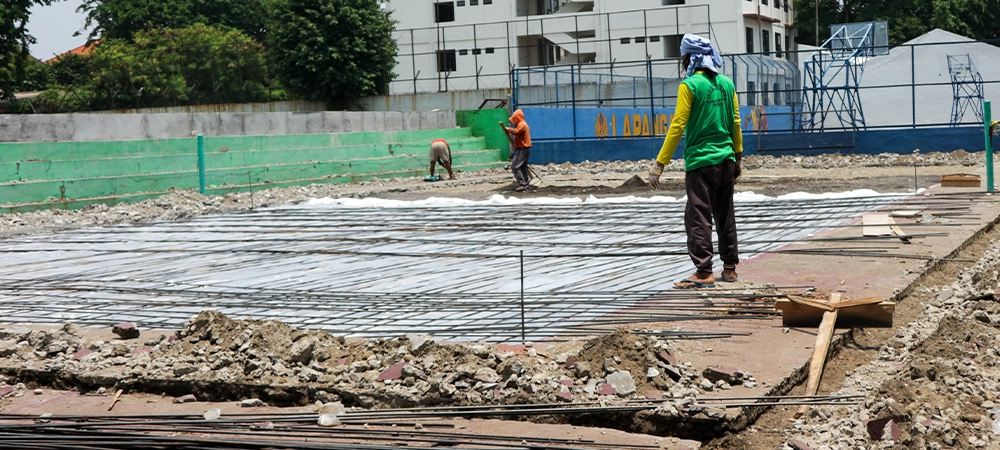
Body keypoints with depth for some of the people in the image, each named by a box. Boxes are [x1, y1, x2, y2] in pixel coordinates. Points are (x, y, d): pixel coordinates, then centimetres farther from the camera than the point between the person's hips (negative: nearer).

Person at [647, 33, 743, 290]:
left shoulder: (690, 86, -10)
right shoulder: (727, 84, 8)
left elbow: (678, 126, -13)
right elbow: (736, 123, 12)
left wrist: (660, 163, -12)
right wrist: (738, 157, 22)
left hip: (701, 161, -7)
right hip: (726, 161, 7)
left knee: (698, 217, -4)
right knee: (725, 216, 15)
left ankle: (704, 272, -8)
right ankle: (730, 267, 21)